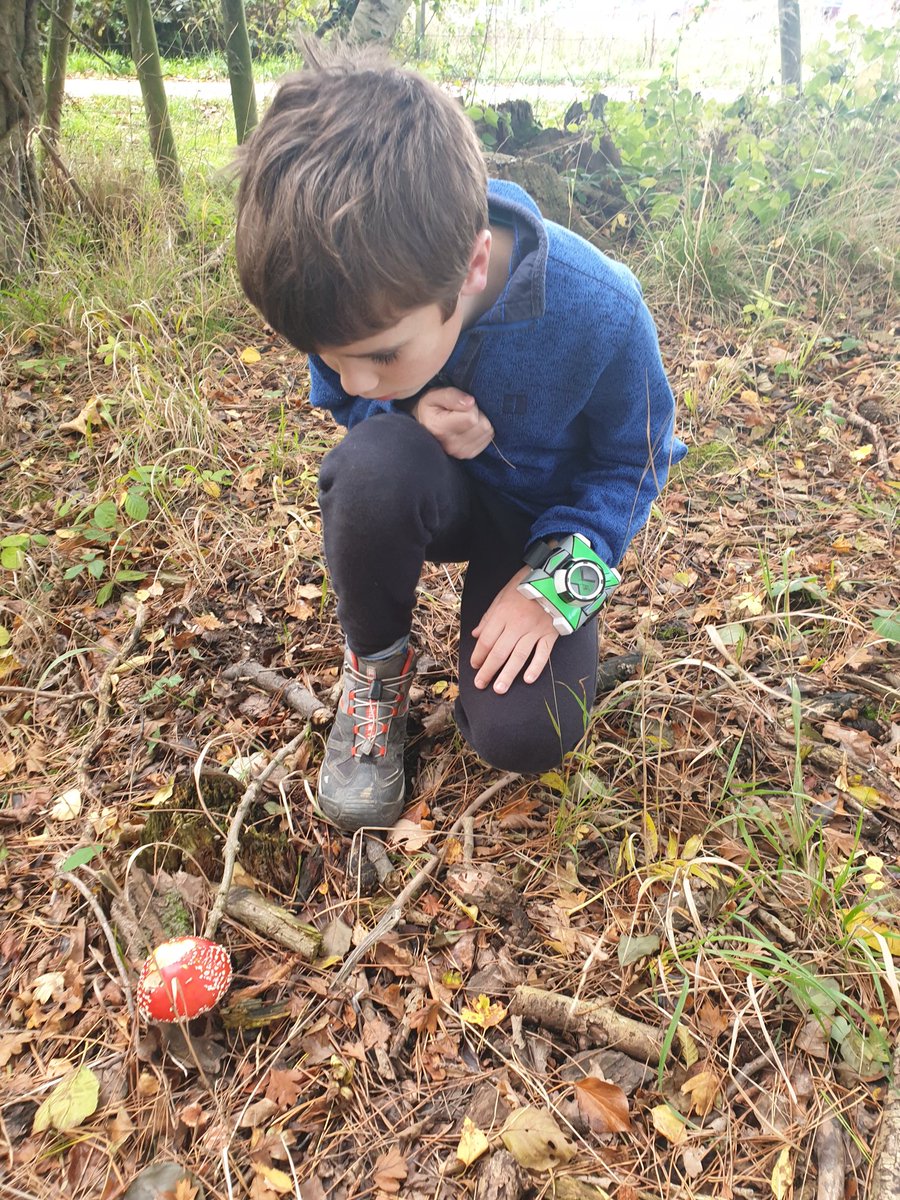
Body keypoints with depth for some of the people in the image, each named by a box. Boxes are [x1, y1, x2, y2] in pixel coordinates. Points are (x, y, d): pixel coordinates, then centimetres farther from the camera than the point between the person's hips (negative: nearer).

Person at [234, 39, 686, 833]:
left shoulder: (601, 314, -28)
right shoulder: (361, 298, -22)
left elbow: (632, 461, -11)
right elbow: (339, 404, -2)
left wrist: (554, 582, -24)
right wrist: (405, 422, -27)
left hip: (546, 519, -1)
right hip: (435, 495, 2)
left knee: (525, 736, -21)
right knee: (372, 464, -37)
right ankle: (376, 665, -11)